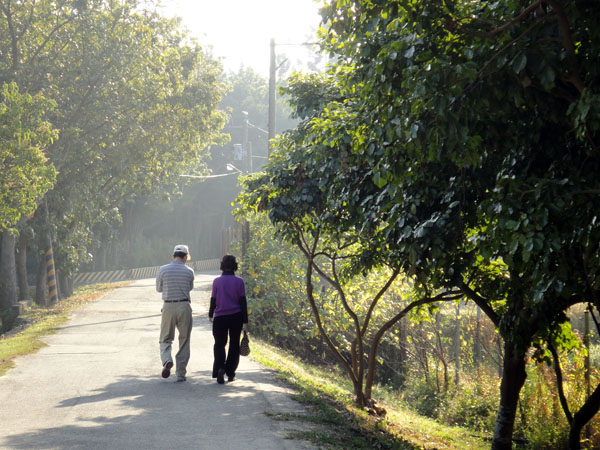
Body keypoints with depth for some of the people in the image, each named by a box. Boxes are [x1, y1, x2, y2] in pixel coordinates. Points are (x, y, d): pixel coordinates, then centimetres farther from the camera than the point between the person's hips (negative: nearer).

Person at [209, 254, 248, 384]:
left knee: (219, 344, 6)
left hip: (220, 317, -1)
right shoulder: (239, 281, -4)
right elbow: (243, 302, -3)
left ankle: (220, 368, -17)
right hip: (236, 316, 1)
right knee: (234, 344, 13)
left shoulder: (217, 281, -5)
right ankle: (230, 373, 15)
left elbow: (213, 300, 0)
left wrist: (210, 315, 16)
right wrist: (245, 322, 0)